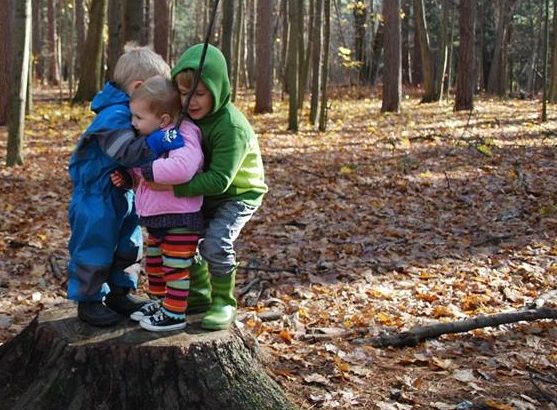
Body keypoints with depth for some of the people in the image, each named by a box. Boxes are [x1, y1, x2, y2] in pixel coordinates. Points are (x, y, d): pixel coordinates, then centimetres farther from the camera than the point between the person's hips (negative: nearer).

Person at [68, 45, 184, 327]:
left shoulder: (132, 112, 6)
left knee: (129, 246, 16)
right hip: (96, 196, -10)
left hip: (123, 193, 10)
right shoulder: (114, 115, -25)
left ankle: (119, 293, 30)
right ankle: (89, 301, 14)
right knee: (95, 248, 1)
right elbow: (127, 152, -35)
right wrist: (159, 142, -42)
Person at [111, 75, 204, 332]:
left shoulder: (183, 136, -19)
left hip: (179, 219, -10)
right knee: (153, 263, 21)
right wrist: (127, 178, 3)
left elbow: (183, 167, -40)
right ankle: (159, 303, 37)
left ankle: (174, 314, 12)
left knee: (175, 267, 1)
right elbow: (143, 177, 24)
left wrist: (147, 170, -30)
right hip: (156, 218, 10)